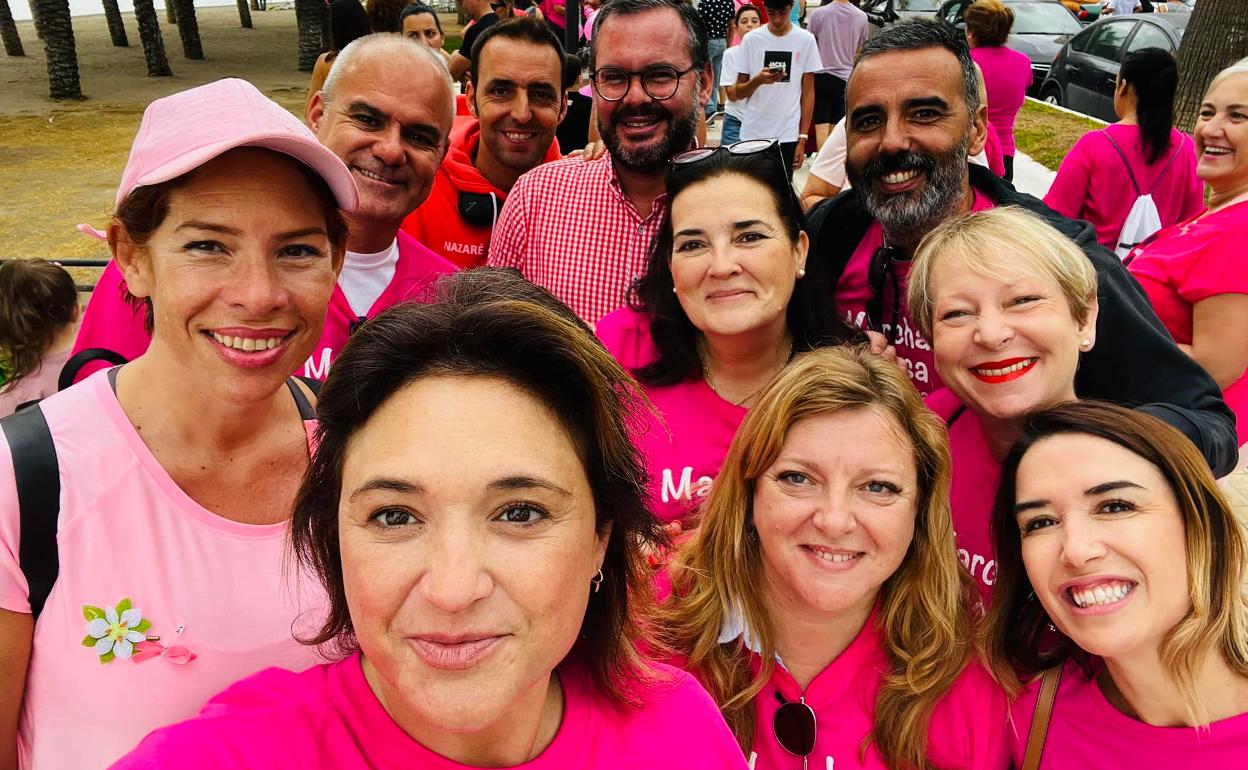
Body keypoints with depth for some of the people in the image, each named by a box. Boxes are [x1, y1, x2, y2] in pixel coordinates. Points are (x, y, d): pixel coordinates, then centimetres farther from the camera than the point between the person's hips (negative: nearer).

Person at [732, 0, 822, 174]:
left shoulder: (806, 40, 1)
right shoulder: (751, 39, 1)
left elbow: (808, 93, 4)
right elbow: (739, 92, 4)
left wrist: (803, 138, -1)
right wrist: (758, 80, -18)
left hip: (788, 135, -1)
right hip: (753, 134, 1)